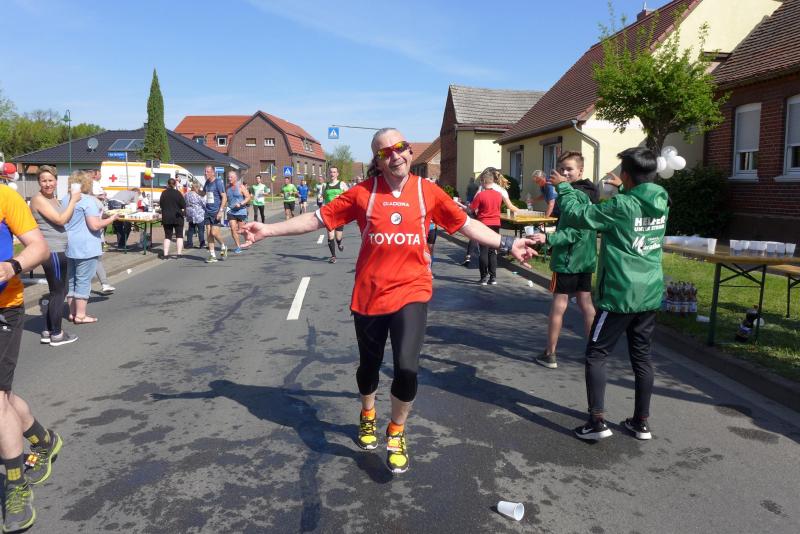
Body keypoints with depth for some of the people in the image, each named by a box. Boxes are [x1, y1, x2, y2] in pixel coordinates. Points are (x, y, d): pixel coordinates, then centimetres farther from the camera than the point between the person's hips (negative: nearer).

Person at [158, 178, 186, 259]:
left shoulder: (164, 193, 0)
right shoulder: (177, 193, -11)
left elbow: (161, 204, 10)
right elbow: (183, 205, -11)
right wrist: (183, 213, 7)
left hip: (166, 217, 3)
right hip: (177, 217, -3)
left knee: (167, 236, 9)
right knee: (179, 235, 6)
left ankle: (165, 254, 5)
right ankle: (179, 253, 1)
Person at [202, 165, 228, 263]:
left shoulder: (218, 182, -8)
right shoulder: (207, 183, 13)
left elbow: (224, 197, -12)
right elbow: (203, 194, 30)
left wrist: (221, 211, -18)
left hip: (216, 212, -7)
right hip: (208, 212, 7)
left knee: (214, 233, -12)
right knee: (209, 234, 3)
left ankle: (223, 247, 16)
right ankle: (212, 256, 8)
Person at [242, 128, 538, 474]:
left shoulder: (427, 191, 0)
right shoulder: (363, 192, -3)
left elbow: (466, 225, 7)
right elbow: (317, 219, 0)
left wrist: (507, 244, 6)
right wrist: (269, 230, -3)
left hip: (411, 291, -1)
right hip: (369, 293, 1)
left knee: (406, 367, -14)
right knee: (369, 364, 17)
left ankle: (396, 433, 17)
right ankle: (367, 418, 50)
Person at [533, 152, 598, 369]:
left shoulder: (573, 195, -17)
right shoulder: (588, 193, 13)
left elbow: (575, 231, -24)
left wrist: (548, 238, -32)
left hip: (567, 259, -9)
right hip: (585, 259, 9)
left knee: (558, 306, -1)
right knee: (586, 304, 13)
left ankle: (550, 354, 8)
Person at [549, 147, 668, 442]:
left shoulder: (620, 206, -17)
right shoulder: (661, 203, 3)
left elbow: (576, 216, -10)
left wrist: (563, 187, 3)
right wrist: (624, 189, 35)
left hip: (620, 294, -7)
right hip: (650, 294, 7)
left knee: (596, 355, 4)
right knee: (641, 356, 14)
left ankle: (597, 421, 1)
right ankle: (641, 422, 23)